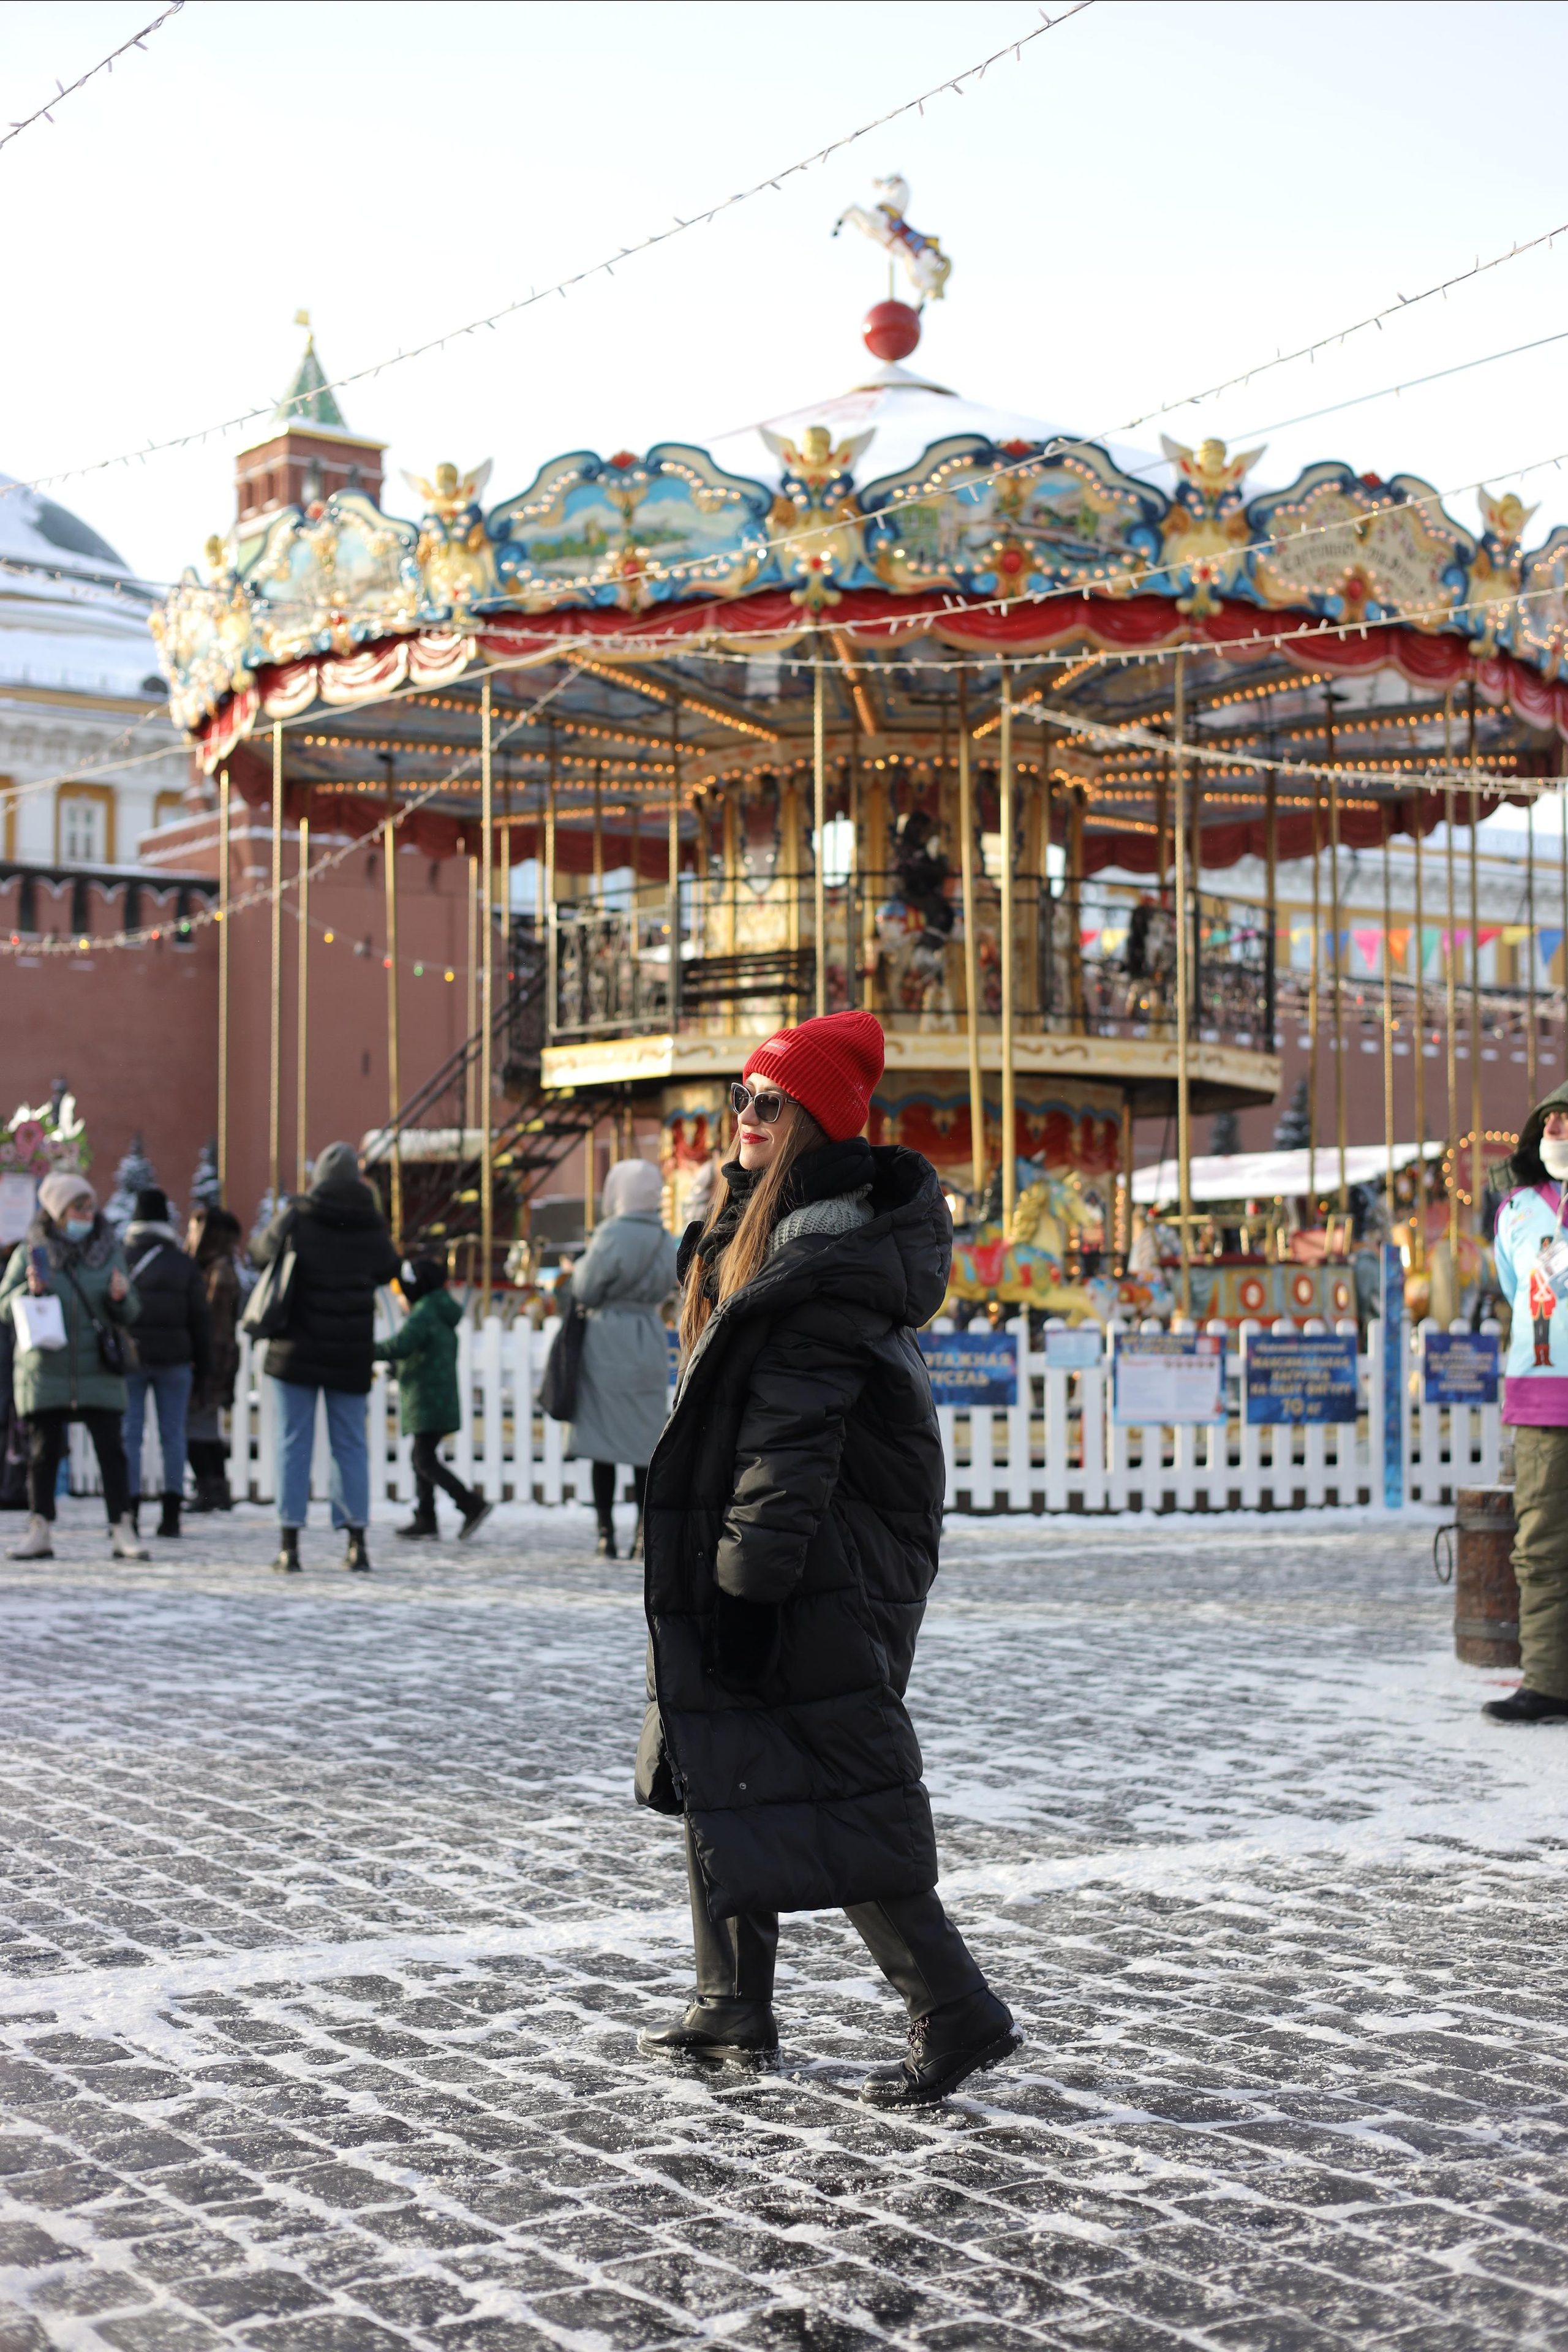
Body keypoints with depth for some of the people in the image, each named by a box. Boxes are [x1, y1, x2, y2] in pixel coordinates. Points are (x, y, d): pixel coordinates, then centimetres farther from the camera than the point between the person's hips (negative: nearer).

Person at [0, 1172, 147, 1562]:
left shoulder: (110, 1251, 6)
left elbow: (130, 1314, 9)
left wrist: (121, 1298, -14)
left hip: (98, 1372, 1)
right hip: (45, 1372, 0)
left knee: (111, 1450, -5)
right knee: (43, 1451, 3)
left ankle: (122, 1532, -3)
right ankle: (40, 1533, 11)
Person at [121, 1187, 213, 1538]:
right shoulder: (185, 1264, 4)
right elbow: (200, 1319, 4)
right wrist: (203, 1364, 10)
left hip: (130, 1358, -1)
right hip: (174, 1359, 1)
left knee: (129, 1433, 2)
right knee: (173, 1434, 4)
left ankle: (129, 1512, -3)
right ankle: (171, 1515, 0)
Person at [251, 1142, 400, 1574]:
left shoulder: (297, 1215, -7)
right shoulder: (371, 1223, 0)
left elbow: (263, 1252, 7)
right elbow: (389, 1270, 13)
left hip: (298, 1347, -2)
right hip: (350, 1354, 2)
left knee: (294, 1443, 2)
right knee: (351, 1444, 9)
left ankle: (289, 1546, -1)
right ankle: (357, 1543, 7)